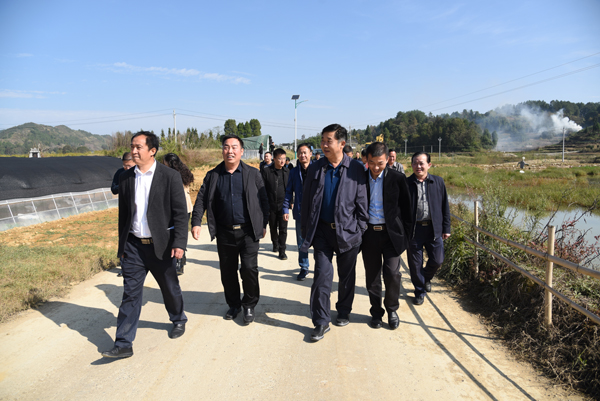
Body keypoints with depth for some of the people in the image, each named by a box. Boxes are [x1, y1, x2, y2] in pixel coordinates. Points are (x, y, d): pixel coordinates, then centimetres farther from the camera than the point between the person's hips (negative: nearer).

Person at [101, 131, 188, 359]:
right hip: (133, 245, 3)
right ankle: (124, 344, 10)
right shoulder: (126, 178, 5)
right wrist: (122, 244, 12)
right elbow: (123, 214, 11)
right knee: (130, 293, 2)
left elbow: (180, 213, -9)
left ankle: (178, 320, 40)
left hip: (160, 245, -3)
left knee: (170, 288, 14)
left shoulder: (170, 176, -7)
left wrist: (179, 243, -15)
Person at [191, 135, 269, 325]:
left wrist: (263, 224, 0)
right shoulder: (213, 175, 6)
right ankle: (233, 304, 30)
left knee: (249, 269, -6)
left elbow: (263, 200, 4)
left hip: (248, 232, -2)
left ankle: (249, 305, 16)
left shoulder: (252, 174, 2)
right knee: (227, 272, 10)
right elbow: (201, 200, 3)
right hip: (224, 233, 2)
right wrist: (196, 222, -9)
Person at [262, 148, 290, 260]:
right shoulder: (266, 171, -5)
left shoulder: (287, 171, 3)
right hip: (271, 205, -1)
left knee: (283, 229, -1)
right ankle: (275, 244, 38)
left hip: (283, 205, 1)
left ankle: (282, 250, 7)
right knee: (273, 227, 15)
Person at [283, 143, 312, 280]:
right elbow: (289, 192, 9)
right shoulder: (294, 172, 6)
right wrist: (286, 209, 2)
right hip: (300, 211, 2)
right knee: (301, 241, 9)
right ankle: (304, 267, 23)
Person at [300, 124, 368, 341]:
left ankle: (344, 312, 34)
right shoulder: (315, 169, 2)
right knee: (322, 275, -3)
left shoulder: (355, 169, -3)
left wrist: (360, 228, -1)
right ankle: (321, 321, 8)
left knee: (347, 275, 12)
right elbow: (306, 200, 6)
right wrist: (305, 229, 4)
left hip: (347, 230, 0)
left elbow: (361, 201, 2)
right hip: (322, 230, 1)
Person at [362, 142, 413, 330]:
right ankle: (376, 312, 26)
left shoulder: (397, 179, -2)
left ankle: (392, 309, 17)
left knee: (392, 273, -8)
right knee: (372, 276, 8)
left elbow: (406, 208, 3)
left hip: (391, 233, -2)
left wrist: (407, 234, 1)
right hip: (369, 233, 2)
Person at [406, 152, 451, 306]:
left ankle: (426, 278, 38)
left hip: (434, 228, 2)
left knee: (437, 260, 6)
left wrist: (446, 228, 5)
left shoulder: (438, 181, 4)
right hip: (413, 229, -1)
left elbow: (445, 206, 8)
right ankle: (420, 292, 26)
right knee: (415, 264, 6)